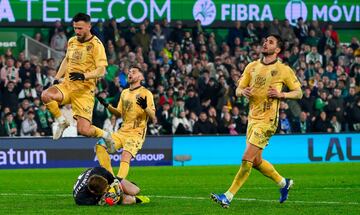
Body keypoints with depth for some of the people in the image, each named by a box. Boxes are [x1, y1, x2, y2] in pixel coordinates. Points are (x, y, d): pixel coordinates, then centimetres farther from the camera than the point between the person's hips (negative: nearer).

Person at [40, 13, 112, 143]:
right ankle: (61, 122, -2)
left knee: (84, 130, -15)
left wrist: (84, 76, -31)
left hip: (84, 90, -5)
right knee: (46, 95, -27)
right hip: (67, 85, 5)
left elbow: (101, 71, -14)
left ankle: (105, 135, 19)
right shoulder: (71, 41, 11)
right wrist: (57, 78, 18)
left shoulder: (96, 45, -8)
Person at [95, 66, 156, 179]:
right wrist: (107, 106, 7)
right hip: (122, 131, 7)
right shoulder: (124, 92, 15)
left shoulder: (146, 93, -5)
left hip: (137, 133, -7)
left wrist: (145, 107, -30)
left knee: (125, 156, -28)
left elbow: (153, 117, -10)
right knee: (100, 146, -8)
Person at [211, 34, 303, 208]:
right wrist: (243, 92, -10)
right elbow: (238, 90, 14)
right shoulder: (252, 67, 10)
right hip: (253, 118, 7)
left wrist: (281, 94, -16)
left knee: (247, 159, -13)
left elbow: (298, 93, 2)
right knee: (256, 162, 13)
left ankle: (228, 197, -10)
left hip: (267, 120, -7)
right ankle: (283, 183, 35)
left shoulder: (284, 70, -4)